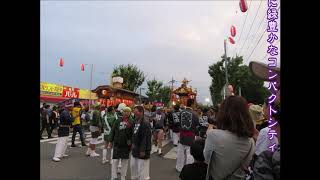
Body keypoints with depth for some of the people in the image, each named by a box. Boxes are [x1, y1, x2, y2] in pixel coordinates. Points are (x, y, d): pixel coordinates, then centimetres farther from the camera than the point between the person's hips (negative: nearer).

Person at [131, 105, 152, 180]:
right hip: (135, 149, 9)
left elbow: (146, 138, -23)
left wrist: (143, 150, -22)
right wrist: (133, 143, 8)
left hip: (142, 150, -9)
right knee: (133, 166, 21)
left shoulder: (145, 123, -21)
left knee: (142, 170, 1)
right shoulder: (135, 122, 7)